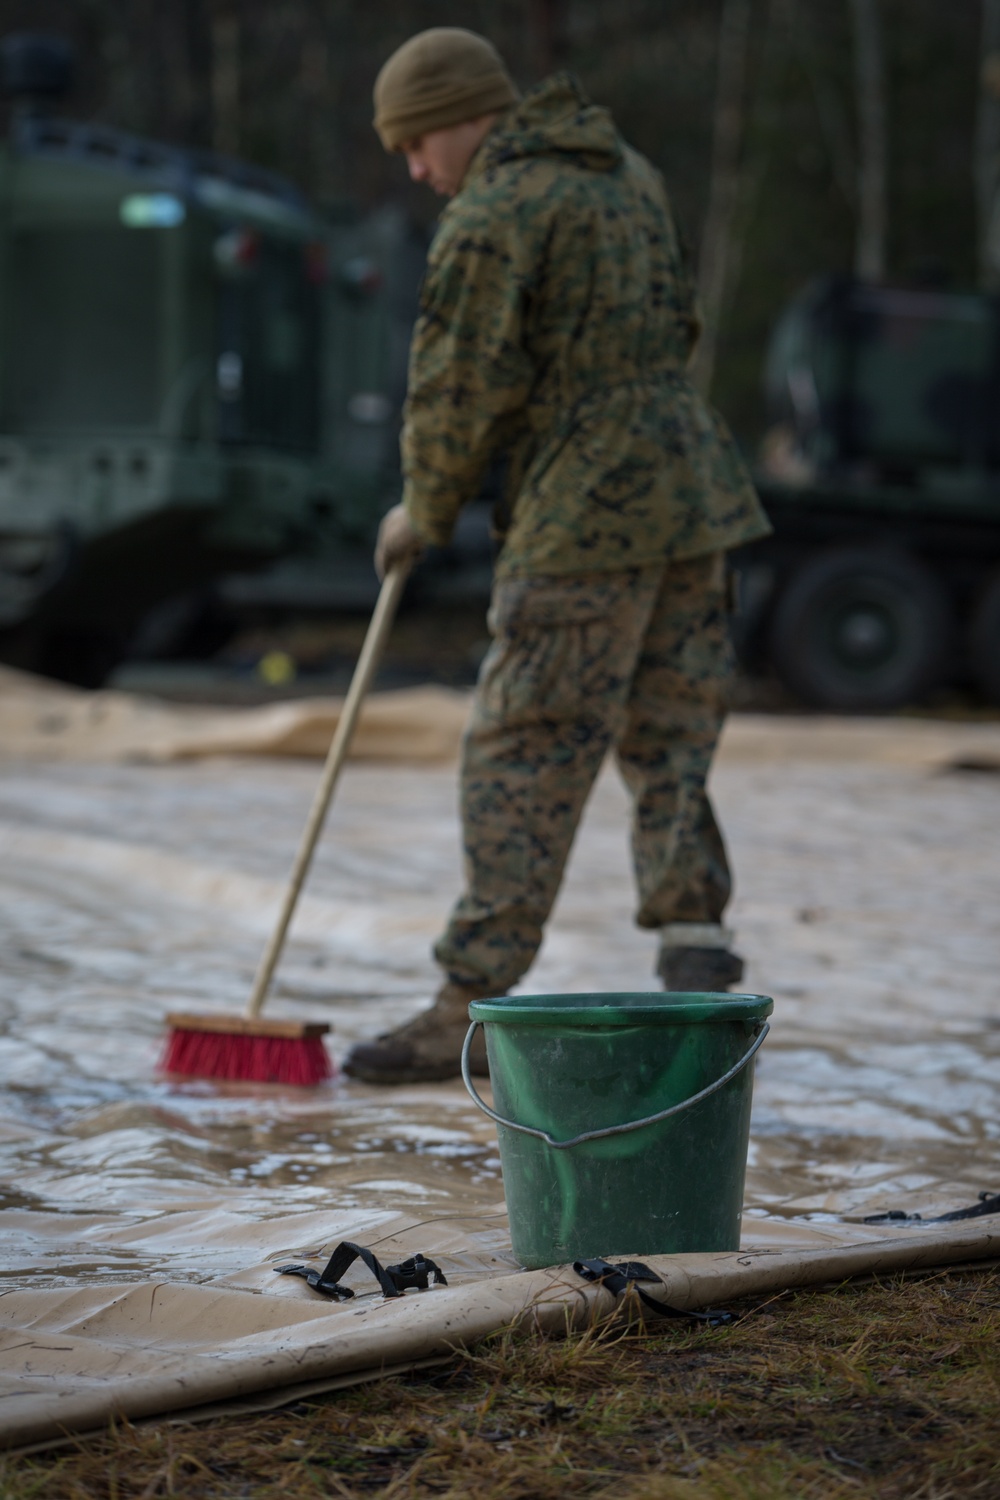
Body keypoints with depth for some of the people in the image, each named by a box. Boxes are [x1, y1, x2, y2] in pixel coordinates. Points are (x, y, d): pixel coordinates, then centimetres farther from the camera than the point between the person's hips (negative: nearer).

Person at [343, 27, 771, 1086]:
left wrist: (423, 511, 6)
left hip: (584, 517, -8)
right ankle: (694, 954, -1)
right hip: (689, 487, 8)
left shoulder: (491, 217, -10)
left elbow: (462, 391, -11)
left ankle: (470, 1009, 1)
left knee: (523, 758, -3)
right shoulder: (629, 174, 17)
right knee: (668, 742, 10)